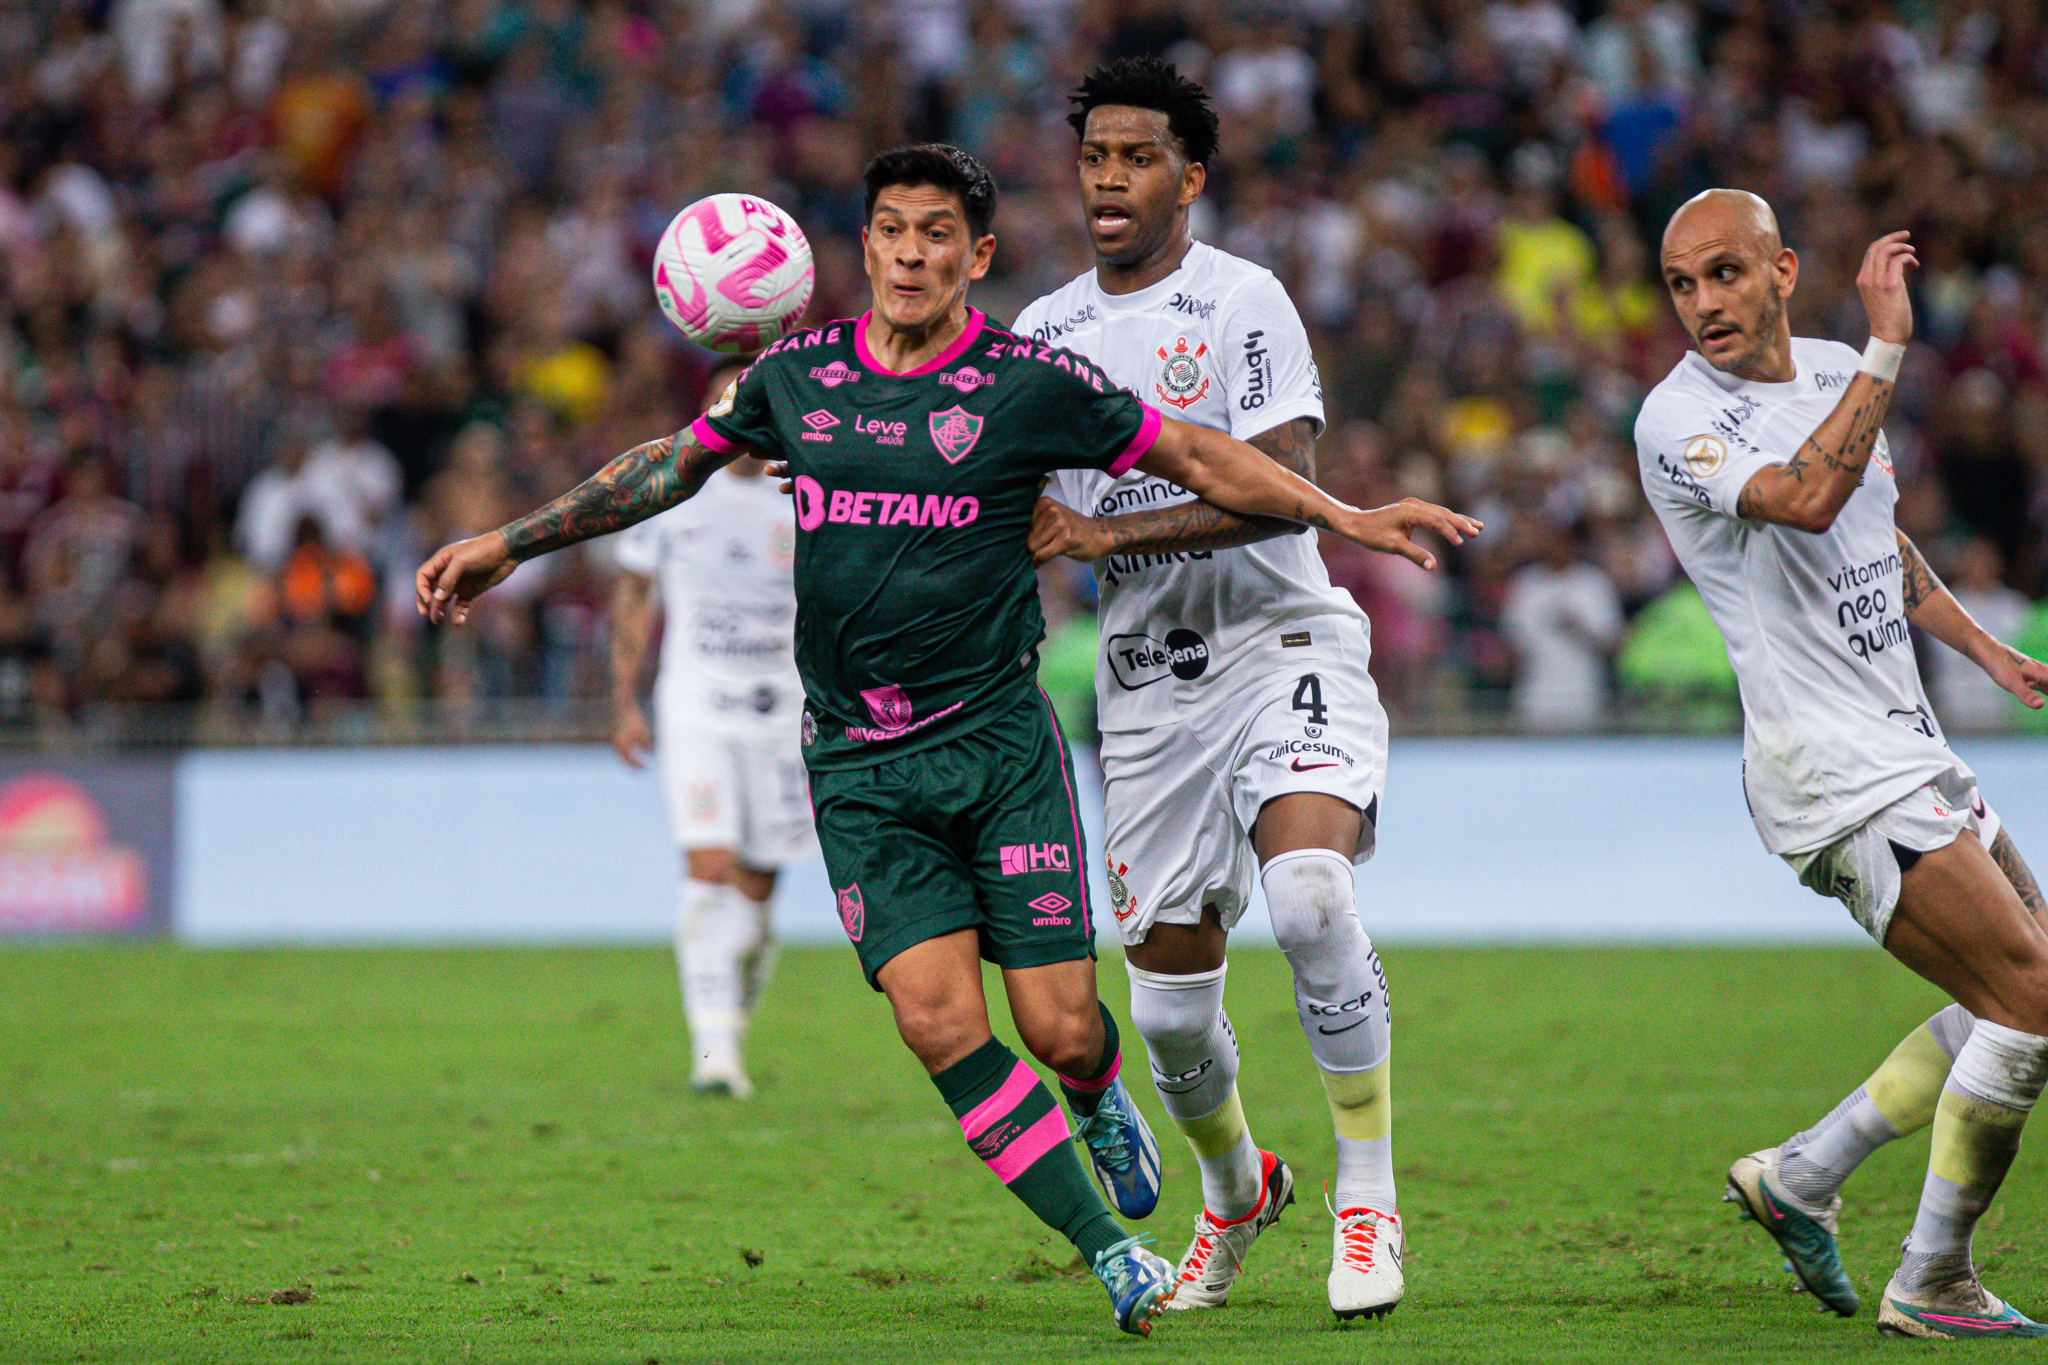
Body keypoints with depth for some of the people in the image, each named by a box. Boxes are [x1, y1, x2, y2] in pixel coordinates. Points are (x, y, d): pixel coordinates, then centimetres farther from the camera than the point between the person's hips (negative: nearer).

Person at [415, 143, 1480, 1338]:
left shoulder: (1031, 382, -4)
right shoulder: (798, 374, 4)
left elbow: (1194, 456, 4)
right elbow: (674, 464, 19)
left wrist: (1346, 518, -3)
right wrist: (507, 546, 20)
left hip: (998, 737, -2)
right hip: (858, 763, 2)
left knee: (1060, 1025, -6)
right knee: (939, 1019, -14)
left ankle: (1103, 1101, 34)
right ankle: (1110, 1253, -3)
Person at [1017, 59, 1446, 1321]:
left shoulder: (1246, 303, -8)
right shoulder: (1045, 331, 10)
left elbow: (1282, 486, -19)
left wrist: (1109, 535, -23)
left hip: (1283, 646, -5)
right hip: (1146, 684, 5)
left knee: (1310, 891, -31)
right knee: (1169, 1004, 5)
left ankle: (1370, 1195, -17)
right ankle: (1238, 1188, 36)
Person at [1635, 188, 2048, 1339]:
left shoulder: (1834, 374, 11)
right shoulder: (1681, 418, -14)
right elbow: (1808, 501, -34)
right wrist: (1888, 346, -33)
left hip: (1909, 752, 9)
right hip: (1835, 776, -9)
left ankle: (1800, 1176, 19)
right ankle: (1933, 1286, -1)